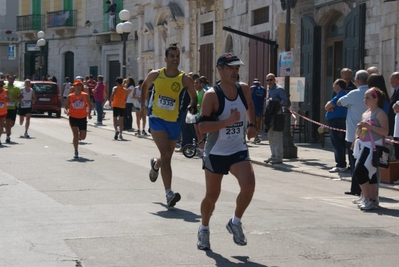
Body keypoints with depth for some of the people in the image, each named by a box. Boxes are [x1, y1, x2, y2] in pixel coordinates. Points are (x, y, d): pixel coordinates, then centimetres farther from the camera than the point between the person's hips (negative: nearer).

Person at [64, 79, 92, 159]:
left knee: (83, 137, 1)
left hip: (83, 118, 2)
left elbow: (89, 105, 10)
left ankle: (76, 139, 39)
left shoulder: (85, 95, -3)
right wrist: (66, 111, -22)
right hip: (73, 117, -2)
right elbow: (66, 107, -1)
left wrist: (89, 113, -1)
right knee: (75, 134, -14)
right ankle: (76, 152, -1)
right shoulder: (70, 97, -4)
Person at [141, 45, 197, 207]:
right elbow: (145, 85, 20)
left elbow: (194, 97, 4)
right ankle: (169, 193, -22)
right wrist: (143, 104, 14)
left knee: (167, 157, 15)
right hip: (157, 119, -1)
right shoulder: (155, 75, -2)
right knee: (166, 154, -19)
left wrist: (192, 106, -18)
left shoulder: (185, 79, -6)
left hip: (174, 122, 2)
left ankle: (155, 164, 55)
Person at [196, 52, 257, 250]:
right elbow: (202, 126, -21)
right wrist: (228, 121, -31)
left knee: (248, 185, -19)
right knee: (211, 195, 7)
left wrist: (251, 125, 8)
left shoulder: (244, 89, 0)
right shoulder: (211, 95, -15)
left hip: (239, 150, 3)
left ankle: (236, 222, 5)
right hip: (215, 152, -3)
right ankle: (204, 230, 33)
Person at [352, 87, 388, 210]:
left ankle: (368, 199, -6)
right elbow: (359, 134, 22)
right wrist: (359, 128, 0)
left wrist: (370, 126, -22)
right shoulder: (365, 114, 16)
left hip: (373, 147, -8)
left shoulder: (380, 114, -9)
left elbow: (385, 131, -19)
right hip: (364, 146, 8)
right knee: (370, 173, 10)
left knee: (359, 171, -14)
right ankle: (373, 200, 15)